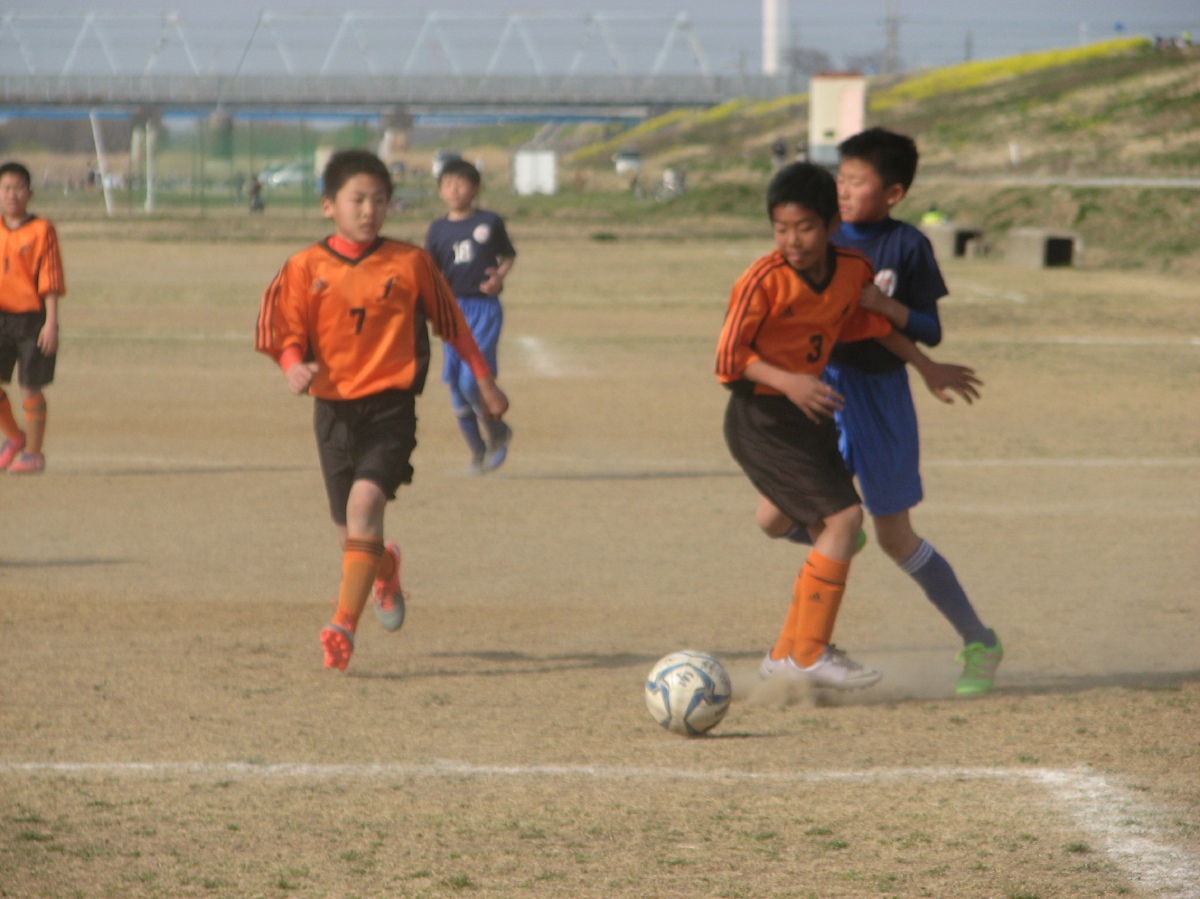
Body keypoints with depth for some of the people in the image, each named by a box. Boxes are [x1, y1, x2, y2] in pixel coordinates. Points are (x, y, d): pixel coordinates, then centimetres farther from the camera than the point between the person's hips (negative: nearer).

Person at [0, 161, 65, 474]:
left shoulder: (41, 230, -6)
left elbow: (50, 282, -8)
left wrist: (51, 323, -13)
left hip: (32, 319, -4)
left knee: (30, 390, 1)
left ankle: (33, 452, 15)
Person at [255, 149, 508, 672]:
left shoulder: (409, 263, -1)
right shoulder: (306, 269, -1)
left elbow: (451, 322, 11)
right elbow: (284, 333, -1)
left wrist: (485, 382, 18)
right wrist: (294, 366, -24)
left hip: (390, 406, -2)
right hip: (334, 408, 2)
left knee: (365, 502, -23)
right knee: (350, 531, 10)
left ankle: (344, 626, -23)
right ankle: (384, 570, 47)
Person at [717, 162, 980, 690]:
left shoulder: (853, 271, -2)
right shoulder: (764, 282, -21)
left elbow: (874, 323, 18)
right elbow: (730, 358, -19)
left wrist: (927, 368, 22)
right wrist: (787, 382, -34)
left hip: (808, 412, 8)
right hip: (761, 420, -8)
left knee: (827, 534, 17)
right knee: (843, 516, -18)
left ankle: (786, 656, 39)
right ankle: (809, 654, -15)